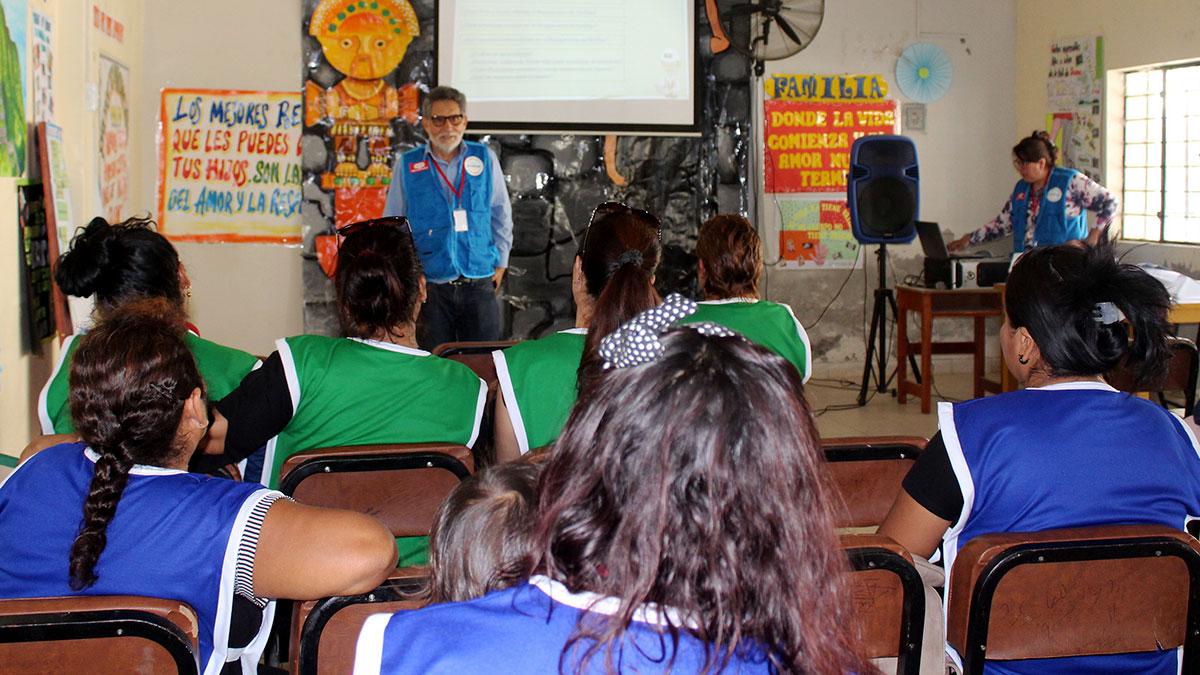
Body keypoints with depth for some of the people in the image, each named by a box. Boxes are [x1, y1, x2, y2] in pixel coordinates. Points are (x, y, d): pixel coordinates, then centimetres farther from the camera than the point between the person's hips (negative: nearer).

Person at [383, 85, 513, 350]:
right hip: (429, 286, -1)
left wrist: (500, 263, 12)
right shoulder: (407, 165, 4)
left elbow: (501, 214, 15)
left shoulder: (485, 158, 6)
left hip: (479, 282, 1)